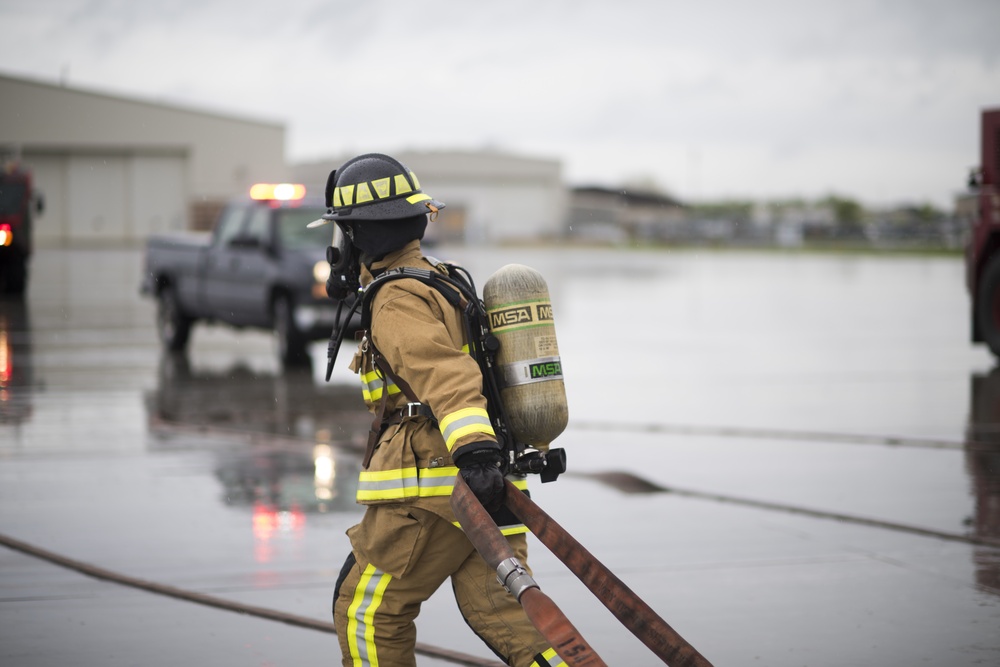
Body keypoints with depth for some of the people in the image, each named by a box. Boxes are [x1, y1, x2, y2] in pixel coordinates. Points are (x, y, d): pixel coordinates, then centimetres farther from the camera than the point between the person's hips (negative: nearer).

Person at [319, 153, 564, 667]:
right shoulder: (443, 283, 19)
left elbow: (445, 373, -29)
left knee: (367, 614, 6)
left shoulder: (398, 302, -11)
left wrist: (473, 449, -43)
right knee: (503, 613, 2)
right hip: (489, 490, 9)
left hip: (431, 492, -9)